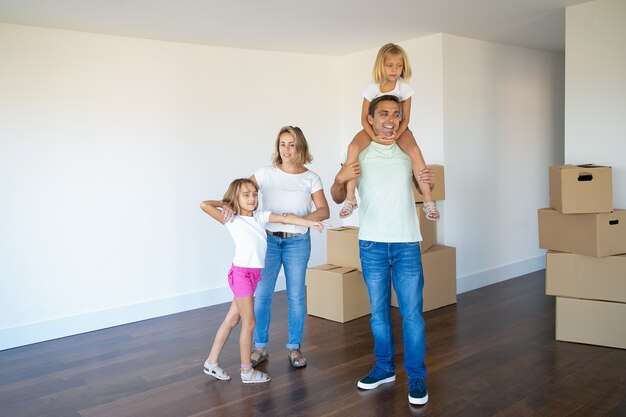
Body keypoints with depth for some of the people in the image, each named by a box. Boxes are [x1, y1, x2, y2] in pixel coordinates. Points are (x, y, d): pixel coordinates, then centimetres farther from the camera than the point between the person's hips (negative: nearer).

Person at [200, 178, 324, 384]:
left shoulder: (261, 216, 7)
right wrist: (223, 204, -1)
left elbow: (284, 218, -3)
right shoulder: (231, 220, -8)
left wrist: (309, 222, -14)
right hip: (241, 273, -6)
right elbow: (204, 205, -17)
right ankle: (246, 371, 17)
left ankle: (211, 363, 27)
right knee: (249, 323, 2)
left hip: (254, 274, 6)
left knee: (232, 319, 14)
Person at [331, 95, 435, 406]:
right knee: (379, 311, 11)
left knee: (412, 312, 0)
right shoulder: (359, 154, 2)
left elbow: (424, 188, 14)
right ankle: (384, 367, 27)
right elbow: (338, 199, 5)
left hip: (407, 244, 0)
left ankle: (416, 376, 13)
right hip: (372, 244, 0)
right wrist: (340, 179, -17)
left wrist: (429, 183, -9)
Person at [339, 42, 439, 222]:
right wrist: (374, 137, -27)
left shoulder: (405, 87, -13)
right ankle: (350, 198, -21)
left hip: (398, 128, 0)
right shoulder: (372, 88, -14)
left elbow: (405, 118, -10)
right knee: (353, 147, -29)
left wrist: (396, 135, -29)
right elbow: (364, 118, -10)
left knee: (414, 149, -32)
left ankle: (428, 200, -24)